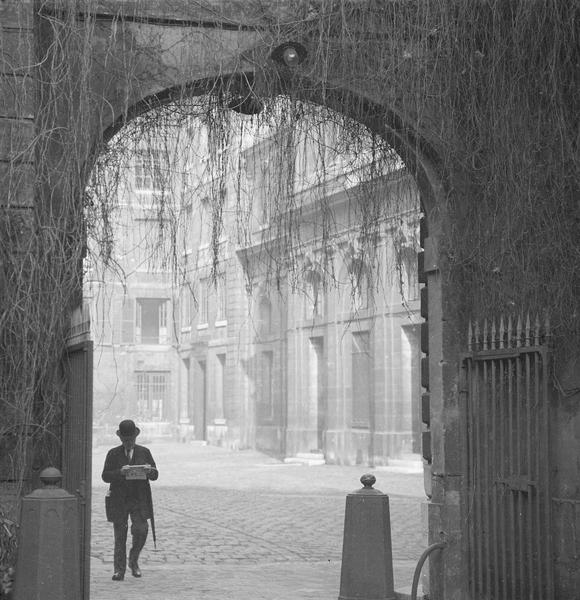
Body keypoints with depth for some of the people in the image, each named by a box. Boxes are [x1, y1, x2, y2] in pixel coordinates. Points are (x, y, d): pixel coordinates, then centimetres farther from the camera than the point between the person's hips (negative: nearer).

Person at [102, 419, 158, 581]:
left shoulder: (144, 452, 9)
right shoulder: (113, 454, 5)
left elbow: (155, 475, 6)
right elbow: (105, 476, -4)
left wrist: (149, 471, -17)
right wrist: (120, 472, -22)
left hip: (139, 500, 1)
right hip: (118, 500, -1)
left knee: (141, 530, -14)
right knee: (120, 536, 0)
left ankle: (133, 560, 10)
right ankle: (119, 571, 6)